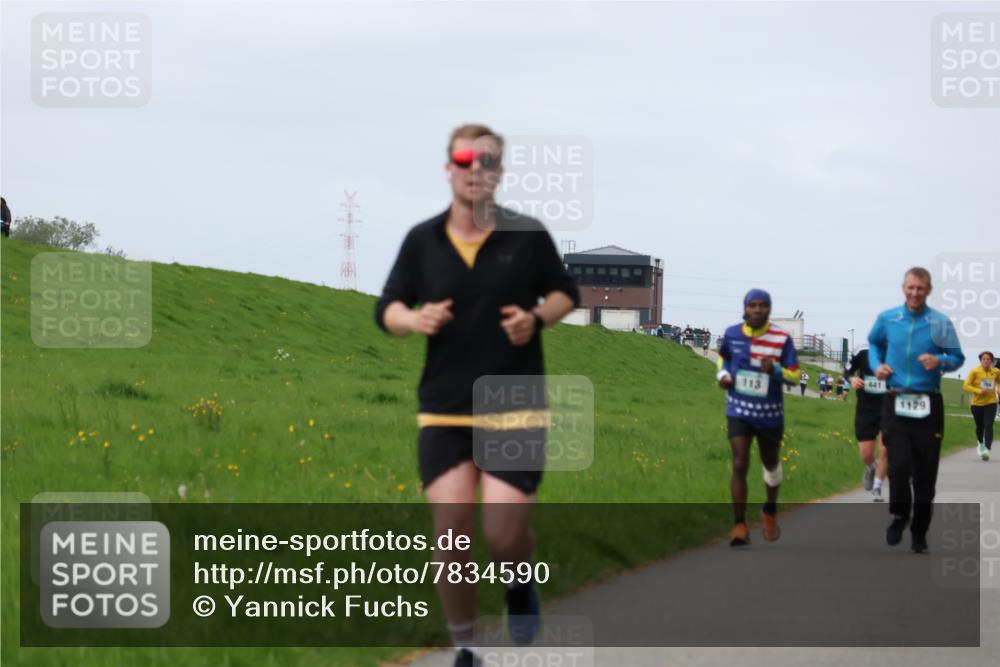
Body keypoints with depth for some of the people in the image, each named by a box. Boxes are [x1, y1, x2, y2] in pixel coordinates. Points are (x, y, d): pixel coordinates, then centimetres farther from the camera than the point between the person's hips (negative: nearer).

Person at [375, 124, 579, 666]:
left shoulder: (529, 236, 0)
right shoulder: (421, 240, 3)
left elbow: (565, 292, 11)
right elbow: (387, 308, 9)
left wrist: (538, 318, -10)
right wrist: (413, 319, -14)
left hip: (515, 409, -1)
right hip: (443, 411, 1)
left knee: (505, 535, -8)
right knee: (450, 534, -6)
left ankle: (520, 586, 29)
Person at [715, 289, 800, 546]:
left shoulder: (782, 339, -10)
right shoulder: (732, 334, -4)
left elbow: (795, 375, -7)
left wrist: (775, 370, -27)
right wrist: (722, 373, -2)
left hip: (770, 413, 0)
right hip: (739, 411, 0)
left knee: (771, 463, 20)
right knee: (739, 465, -13)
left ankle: (770, 512, 45)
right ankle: (739, 525, -10)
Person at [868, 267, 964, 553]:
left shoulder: (941, 323, -1)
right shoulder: (887, 319, 4)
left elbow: (958, 357, 2)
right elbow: (873, 343, 23)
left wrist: (940, 362, -19)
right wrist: (877, 365, 4)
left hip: (928, 405, 0)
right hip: (895, 403, 0)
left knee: (925, 473, 4)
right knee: (899, 465, -16)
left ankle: (919, 532, 18)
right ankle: (900, 516, 10)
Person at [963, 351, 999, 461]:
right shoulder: (975, 371, -9)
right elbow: (966, 385, -10)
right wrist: (978, 391, -22)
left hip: (991, 403, 0)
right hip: (977, 403, 0)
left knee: (989, 426, -16)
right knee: (980, 426, 14)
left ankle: (987, 450, -24)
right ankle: (980, 443, 44)